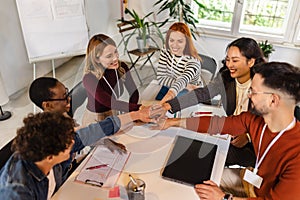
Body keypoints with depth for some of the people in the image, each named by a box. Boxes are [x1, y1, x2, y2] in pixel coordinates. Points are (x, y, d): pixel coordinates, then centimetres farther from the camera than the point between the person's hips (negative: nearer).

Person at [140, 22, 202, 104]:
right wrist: (185, 85, -28)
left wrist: (170, 94, -68)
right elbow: (160, 77, -17)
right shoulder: (165, 52, -12)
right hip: (168, 87, 3)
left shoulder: (193, 62, -27)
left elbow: (182, 81, -46)